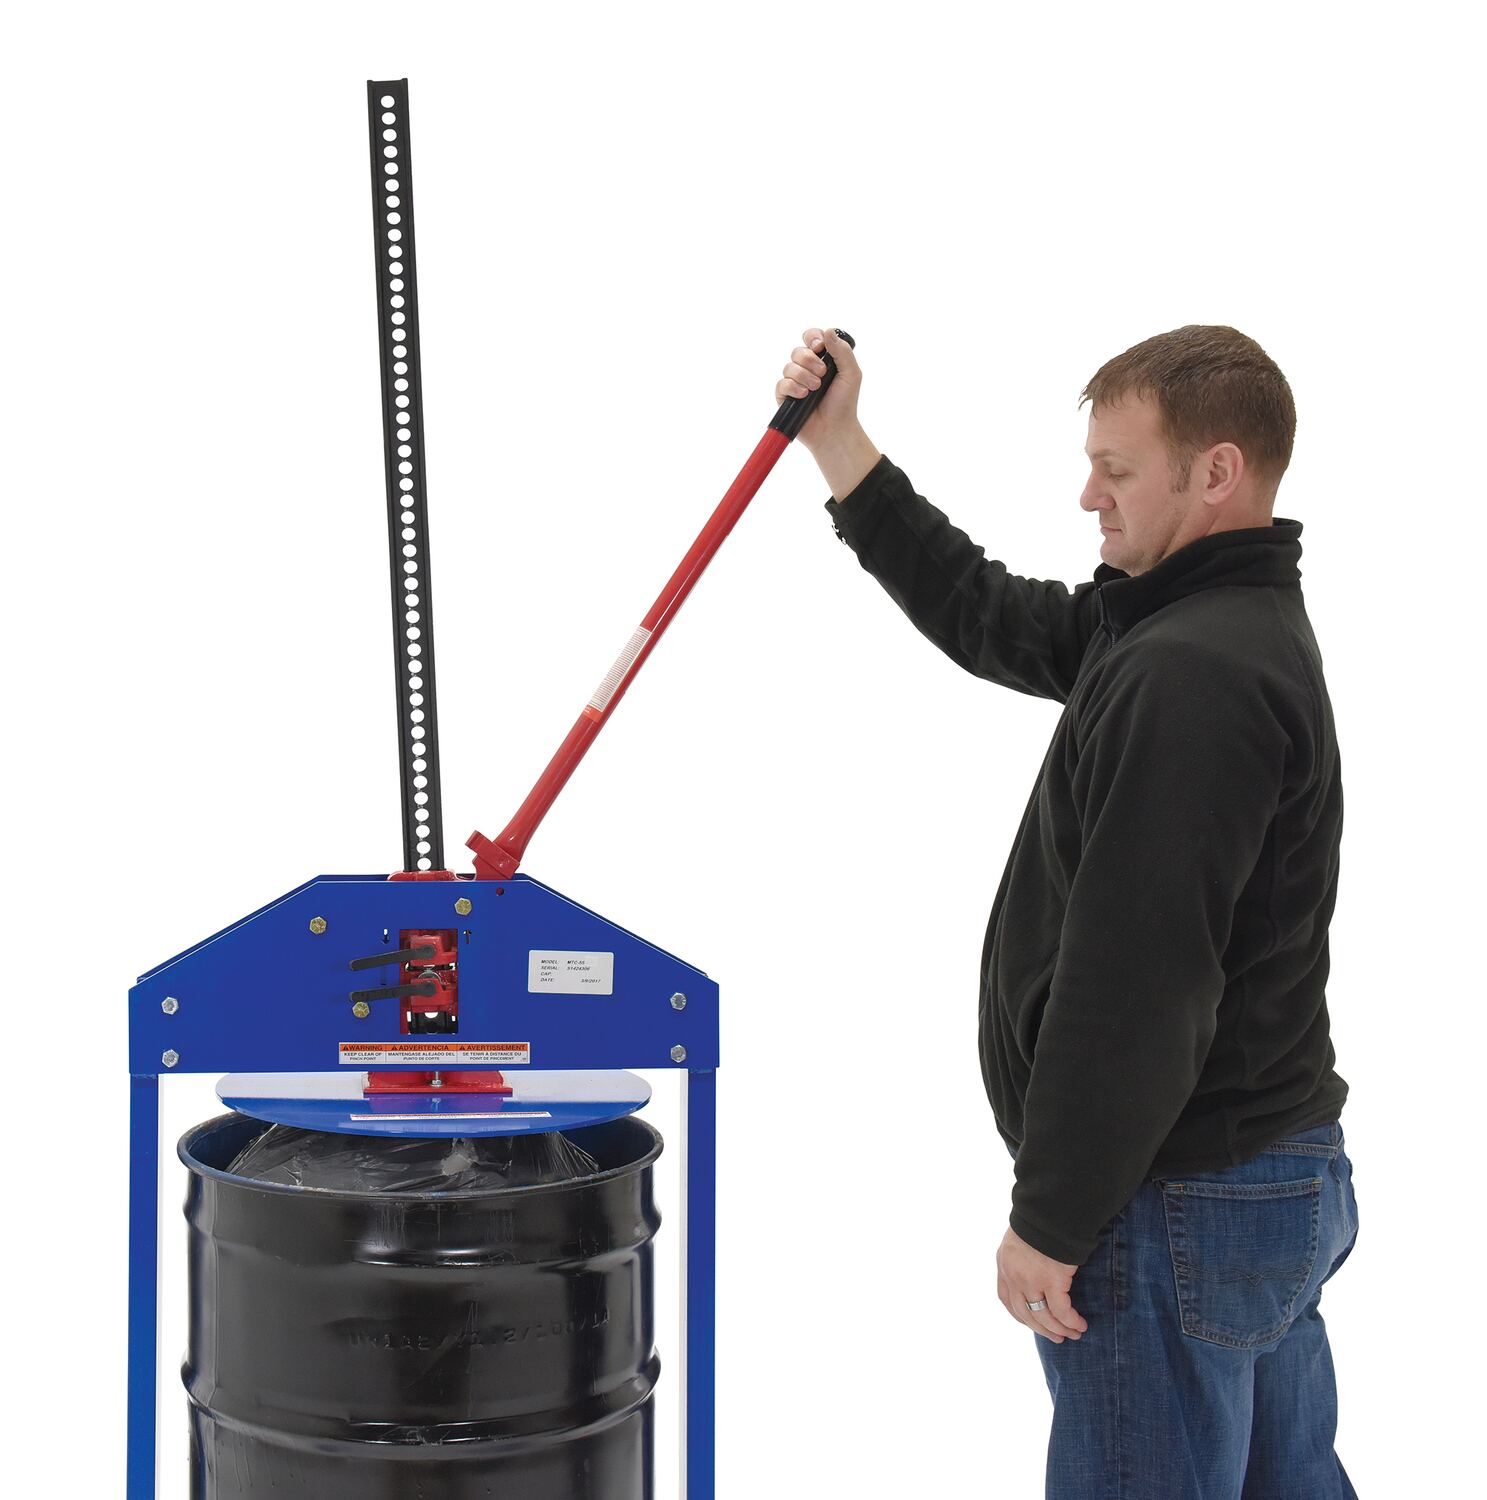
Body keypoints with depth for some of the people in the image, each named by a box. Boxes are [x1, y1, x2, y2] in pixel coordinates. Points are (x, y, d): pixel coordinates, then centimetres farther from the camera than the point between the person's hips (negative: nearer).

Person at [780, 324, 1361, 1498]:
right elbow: (987, 618, 18)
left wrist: (1052, 1222, -20)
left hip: (1176, 1206, -10)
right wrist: (835, 443, 16)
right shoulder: (1244, 624, 10)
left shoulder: (1185, 674, -23)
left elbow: (1133, 984, -26)